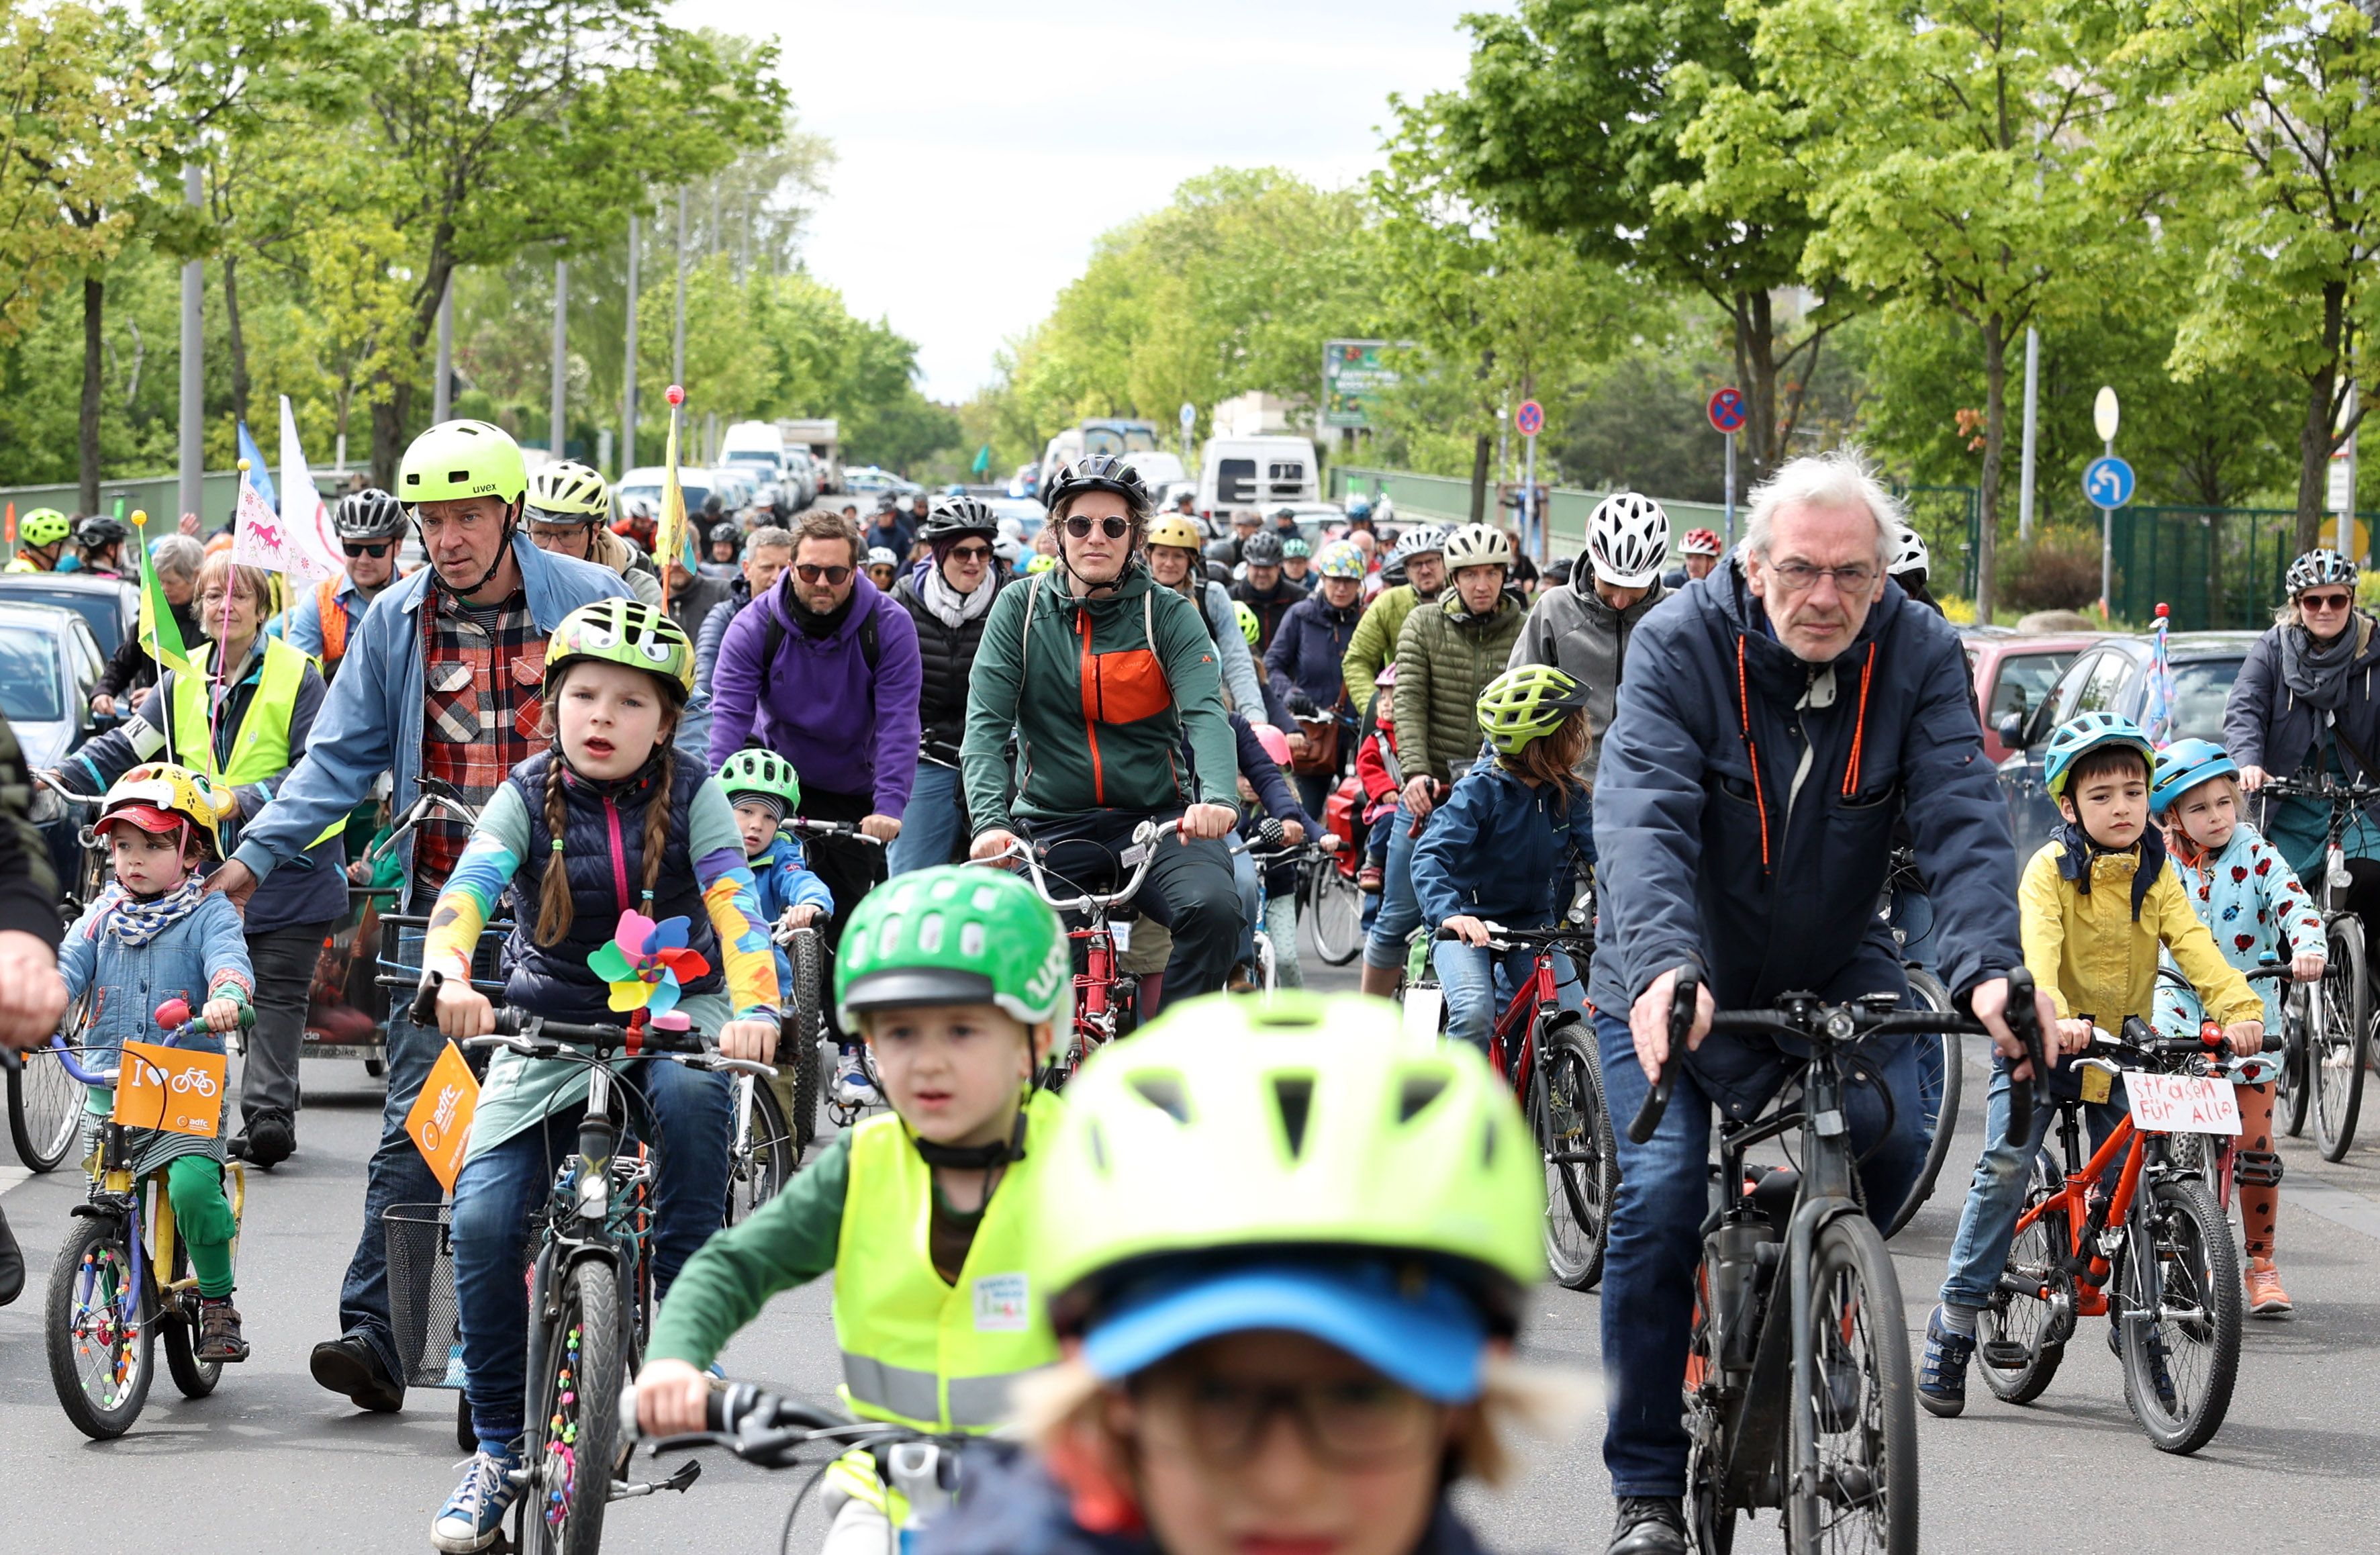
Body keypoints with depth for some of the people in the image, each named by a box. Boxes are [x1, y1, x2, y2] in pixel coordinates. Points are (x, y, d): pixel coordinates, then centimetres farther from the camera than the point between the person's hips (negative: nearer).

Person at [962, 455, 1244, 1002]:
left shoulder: (1167, 613, 1)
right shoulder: (1021, 609, 3)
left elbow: (1206, 712, -13)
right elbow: (986, 724, -5)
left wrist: (1218, 798, -34)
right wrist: (990, 822, -23)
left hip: (1155, 821, -1)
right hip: (1050, 827, 1)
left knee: (1212, 908, -29)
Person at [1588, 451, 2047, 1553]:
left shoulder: (1919, 657, -14)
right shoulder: (1679, 647, -21)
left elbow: (1963, 820, -26)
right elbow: (1643, 821, -35)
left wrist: (1987, 967, -45)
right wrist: (1661, 969, -54)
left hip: (1834, 967, 2)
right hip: (1685, 977, -2)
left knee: (1890, 1142, -22)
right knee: (1659, 1198, -15)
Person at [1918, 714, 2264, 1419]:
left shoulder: (2155, 873, 0)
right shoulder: (2049, 869, -12)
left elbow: (2193, 945, -13)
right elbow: (2036, 950, -27)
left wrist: (2238, 1007, -31)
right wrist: (2050, 1019, -47)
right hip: (2042, 1044, -3)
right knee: (2007, 1164, -18)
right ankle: (1955, 1320, -11)